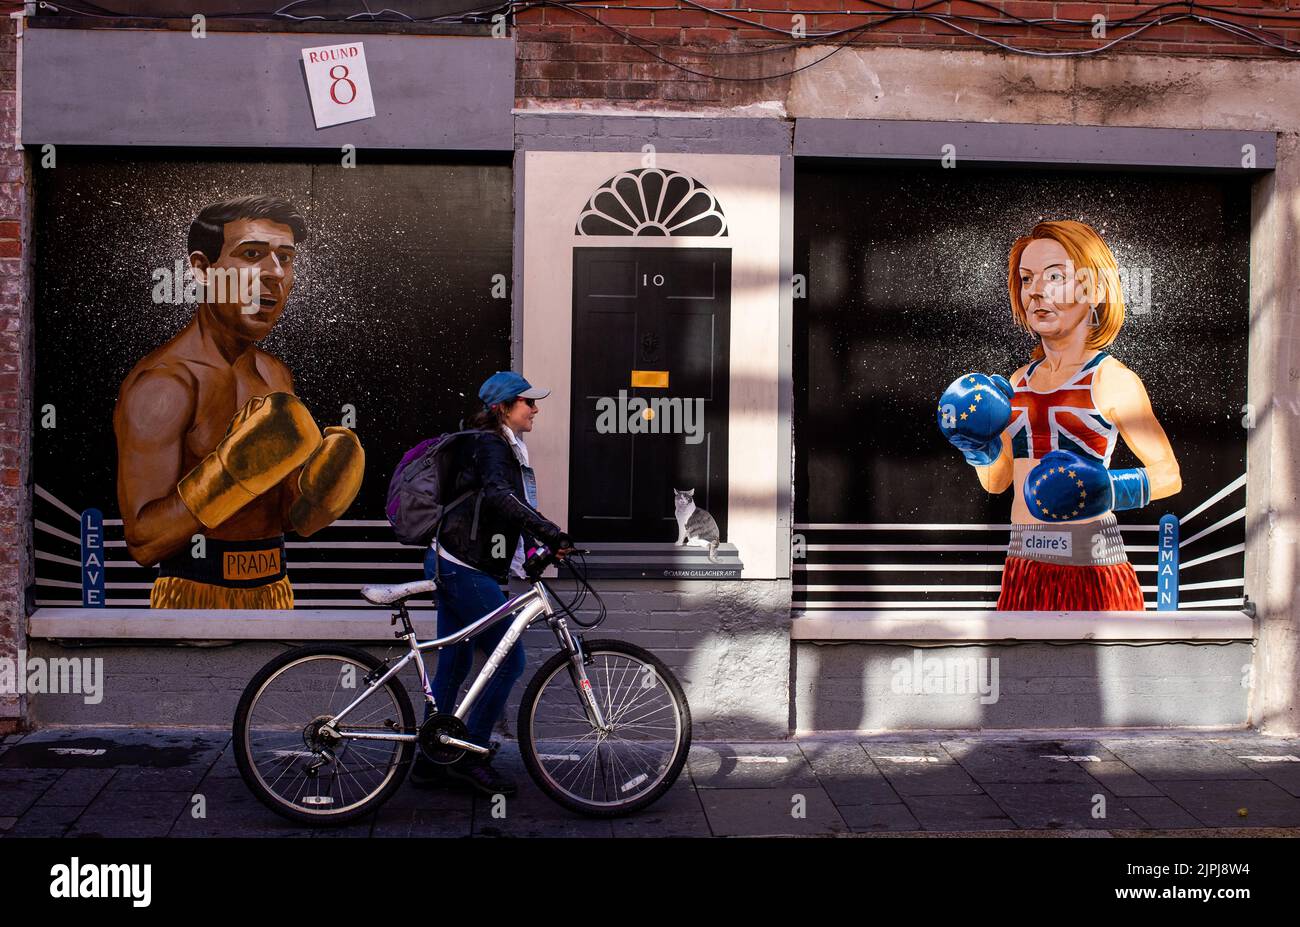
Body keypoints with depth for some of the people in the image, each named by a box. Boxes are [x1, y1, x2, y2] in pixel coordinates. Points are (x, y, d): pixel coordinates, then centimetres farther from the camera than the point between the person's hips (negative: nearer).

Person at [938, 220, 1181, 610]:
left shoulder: (1113, 381, -4)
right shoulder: (1018, 382, 13)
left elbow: (1169, 475, 1)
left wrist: (1109, 491, -16)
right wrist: (980, 448, 2)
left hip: (1089, 571, -5)